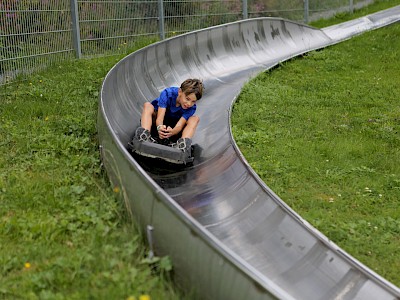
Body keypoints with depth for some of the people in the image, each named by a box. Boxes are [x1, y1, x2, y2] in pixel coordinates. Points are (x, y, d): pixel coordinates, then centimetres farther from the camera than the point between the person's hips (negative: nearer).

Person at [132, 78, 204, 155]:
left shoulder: (191, 108, -17)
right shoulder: (167, 94, -22)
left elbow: (179, 125, -30)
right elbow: (160, 118, -30)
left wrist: (172, 132, -54)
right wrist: (159, 127, -54)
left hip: (173, 128, 1)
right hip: (159, 125, -1)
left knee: (195, 119, -23)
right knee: (148, 105, -26)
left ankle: (182, 144, -48)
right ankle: (145, 135, -49)